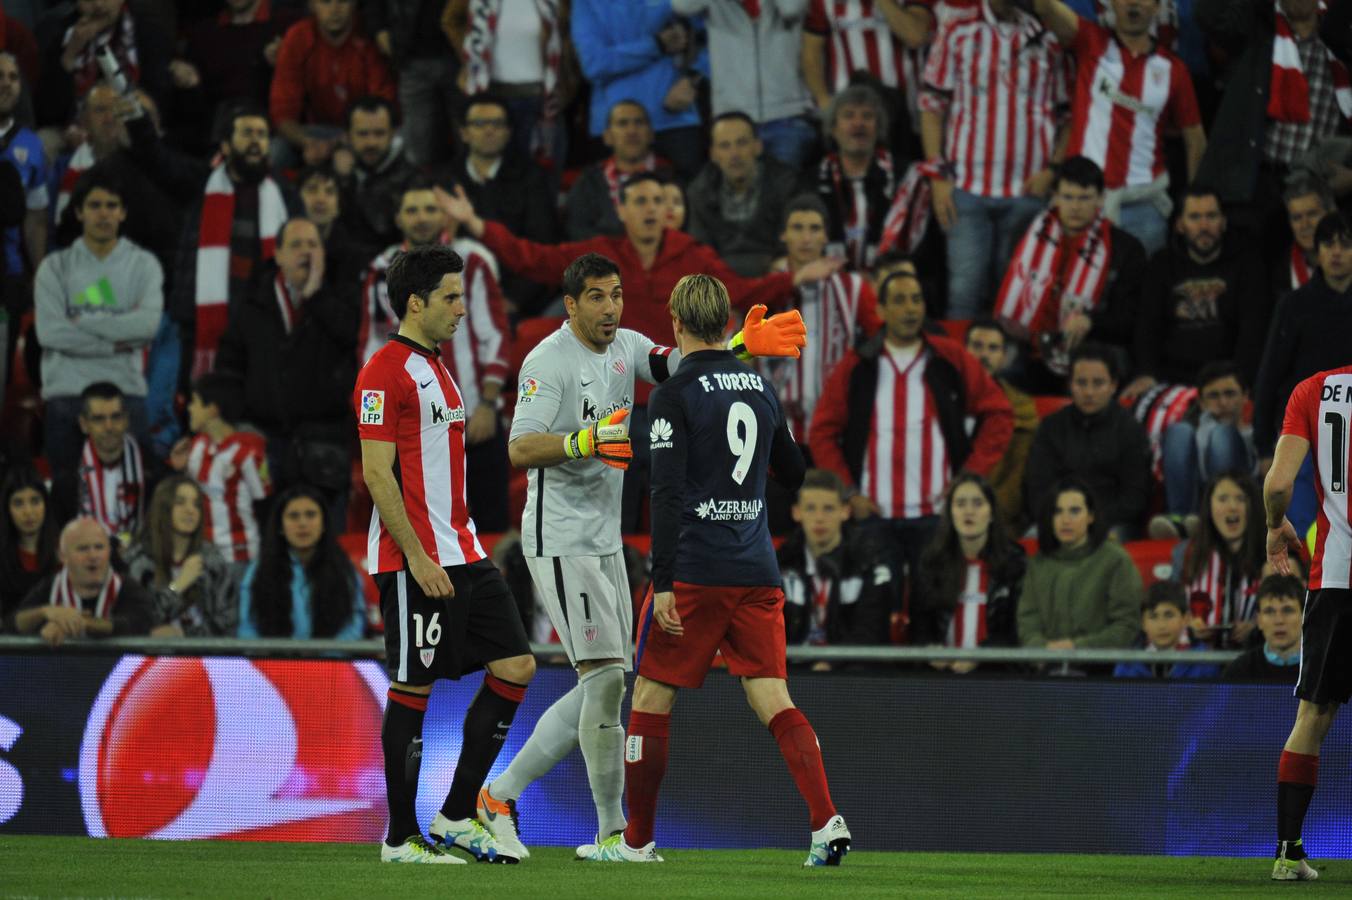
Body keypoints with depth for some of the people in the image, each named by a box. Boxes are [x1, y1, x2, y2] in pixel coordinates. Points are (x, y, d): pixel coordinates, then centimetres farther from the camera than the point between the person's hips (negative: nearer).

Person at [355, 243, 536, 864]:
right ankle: (401, 837, 4)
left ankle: (456, 818, 9)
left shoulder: (436, 369, 19)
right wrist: (417, 557, -20)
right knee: (412, 688, -4)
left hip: (462, 554, 9)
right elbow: (377, 472, -16)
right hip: (414, 561, -9)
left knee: (515, 667, 4)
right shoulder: (386, 371, -11)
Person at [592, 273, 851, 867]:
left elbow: (668, 493, -15)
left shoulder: (675, 395, -8)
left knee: (651, 700, 7)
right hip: (758, 573, 5)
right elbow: (793, 476, 23)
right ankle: (826, 823, -16)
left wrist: (663, 583, -16)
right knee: (774, 701, 2)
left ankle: (636, 841, 12)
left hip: (695, 572, -5)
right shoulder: (762, 390, 10)